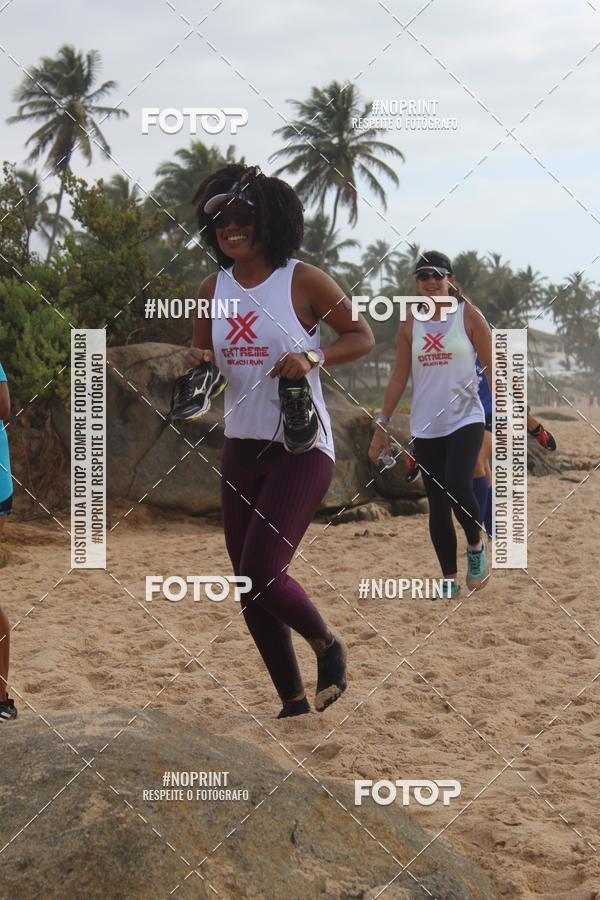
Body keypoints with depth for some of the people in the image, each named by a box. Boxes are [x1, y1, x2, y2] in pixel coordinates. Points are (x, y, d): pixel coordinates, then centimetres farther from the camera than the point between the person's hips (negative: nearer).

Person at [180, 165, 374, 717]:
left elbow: (363, 336, -1)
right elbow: (204, 367, 19)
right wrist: (198, 366, -5)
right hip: (241, 448, 6)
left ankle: (328, 646, 13)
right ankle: (294, 703, 23)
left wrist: (313, 357, -19)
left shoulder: (302, 280, -7)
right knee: (250, 587, 8)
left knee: (261, 573, -17)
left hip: (301, 448, -6)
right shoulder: (213, 289, 8)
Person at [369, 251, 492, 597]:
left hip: (466, 419, -3)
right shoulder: (411, 323, 6)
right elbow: (399, 377, 9)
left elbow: (492, 368, -2)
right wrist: (382, 425, 5)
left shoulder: (469, 315, -3)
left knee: (458, 488, -22)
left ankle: (477, 544, 7)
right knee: (437, 504, 4)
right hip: (425, 426, 4)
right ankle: (450, 578, 13)